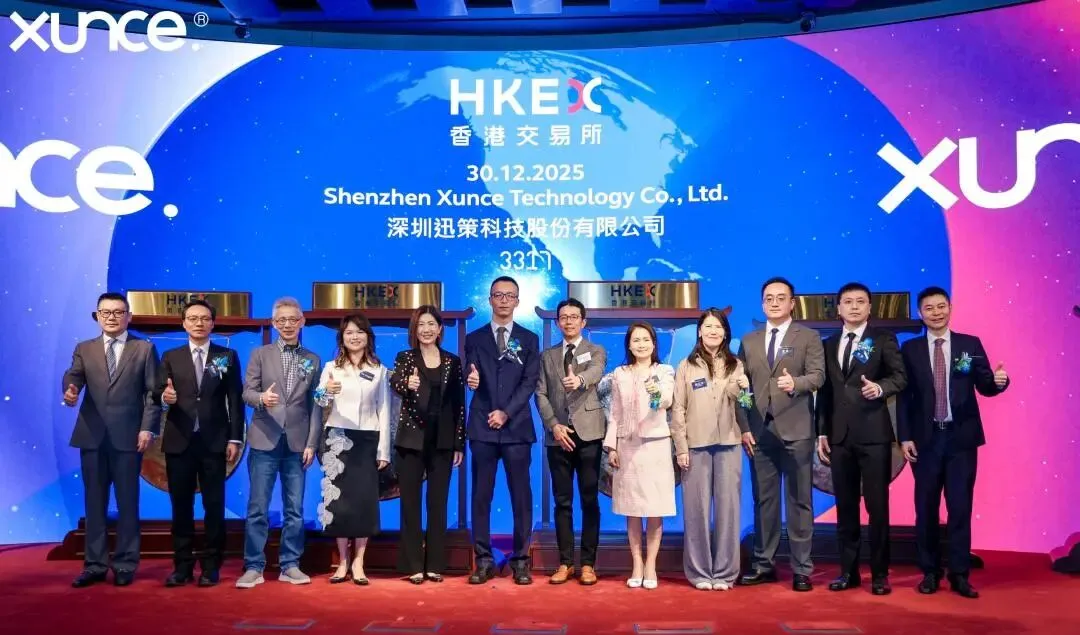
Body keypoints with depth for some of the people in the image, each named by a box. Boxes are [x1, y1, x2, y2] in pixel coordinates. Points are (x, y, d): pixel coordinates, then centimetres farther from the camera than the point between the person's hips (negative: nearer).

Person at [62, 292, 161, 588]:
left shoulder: (144, 349, 5)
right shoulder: (84, 349, 13)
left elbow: (152, 392, 0)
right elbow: (73, 375, -4)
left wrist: (148, 429, -10)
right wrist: (70, 390, -28)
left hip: (128, 437, -3)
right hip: (92, 436, 3)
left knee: (127, 503, 3)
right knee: (94, 503, 9)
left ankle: (125, 565, 12)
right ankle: (95, 564, 18)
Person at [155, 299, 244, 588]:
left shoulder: (228, 356, 5)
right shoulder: (171, 357, 9)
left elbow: (235, 400, 1)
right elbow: (158, 394, 1)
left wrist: (235, 438, -5)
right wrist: (164, 397, -23)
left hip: (214, 442, -1)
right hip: (179, 442, 1)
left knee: (214, 505, 3)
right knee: (181, 505, 7)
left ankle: (211, 566, 12)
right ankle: (182, 566, 15)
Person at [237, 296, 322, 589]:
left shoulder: (313, 360, 9)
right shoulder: (260, 354, 6)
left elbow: (315, 405, 6)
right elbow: (247, 392, -1)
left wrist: (312, 443, 0)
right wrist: (261, 397, -25)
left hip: (296, 443, 1)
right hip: (265, 441, -1)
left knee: (294, 509, 6)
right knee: (257, 508, 0)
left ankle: (290, 565, 15)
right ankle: (254, 567, 9)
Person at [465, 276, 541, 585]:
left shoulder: (529, 339, 8)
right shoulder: (475, 338, 10)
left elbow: (530, 383, -1)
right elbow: (472, 378, 1)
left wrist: (506, 412, -12)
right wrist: (471, 380, -23)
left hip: (516, 428, 0)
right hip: (482, 428, 1)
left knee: (521, 495, 2)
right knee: (481, 495, 3)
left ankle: (520, 560, 11)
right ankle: (484, 560, 12)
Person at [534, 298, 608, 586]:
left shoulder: (596, 352, 6)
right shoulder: (547, 356, 14)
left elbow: (595, 373, -17)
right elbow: (540, 394, 7)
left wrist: (579, 380, -40)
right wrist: (554, 425, -8)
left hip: (588, 434, -2)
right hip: (558, 435, 2)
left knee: (590, 500, 1)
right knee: (562, 501, 5)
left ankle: (588, 563, 8)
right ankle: (565, 562, 12)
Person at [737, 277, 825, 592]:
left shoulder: (809, 337, 4)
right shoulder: (748, 341, 12)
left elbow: (818, 375, -9)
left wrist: (795, 383, -30)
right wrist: (743, 427, 1)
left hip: (796, 430, -3)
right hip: (760, 431, 3)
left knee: (799, 501, 3)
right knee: (763, 500, 9)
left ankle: (801, 569, 10)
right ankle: (763, 563, 18)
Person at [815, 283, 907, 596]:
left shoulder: (883, 339, 3)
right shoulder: (829, 344, 14)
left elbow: (900, 376, -6)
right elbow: (825, 391, 13)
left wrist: (880, 387, -27)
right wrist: (822, 432, 8)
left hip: (873, 434, -4)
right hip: (839, 435, 4)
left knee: (877, 505, 0)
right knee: (845, 506, 8)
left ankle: (879, 574, 10)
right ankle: (848, 571, 17)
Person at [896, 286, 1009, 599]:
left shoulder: (970, 344, 4)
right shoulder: (910, 349, 3)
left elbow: (985, 386, 2)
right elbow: (904, 395, 1)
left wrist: (999, 380, -22)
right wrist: (905, 437, -5)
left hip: (961, 437, 0)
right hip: (926, 438, 0)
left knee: (960, 507, 3)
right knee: (926, 508, 6)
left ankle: (960, 575, 11)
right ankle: (930, 572, 18)